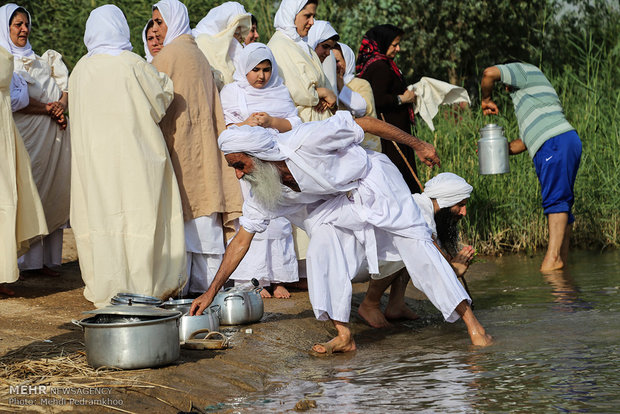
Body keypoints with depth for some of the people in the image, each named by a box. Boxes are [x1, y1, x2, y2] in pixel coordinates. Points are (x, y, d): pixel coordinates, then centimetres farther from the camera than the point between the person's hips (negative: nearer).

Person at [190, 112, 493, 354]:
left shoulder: (304, 143, -34)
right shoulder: (262, 194, -13)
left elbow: (365, 124, -24)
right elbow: (242, 239, -3)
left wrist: (419, 146, -14)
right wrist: (212, 291, -7)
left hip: (373, 182, -5)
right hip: (339, 203, 6)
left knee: (415, 245, -12)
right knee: (321, 251, -16)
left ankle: (471, 322, -10)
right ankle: (343, 336, -12)